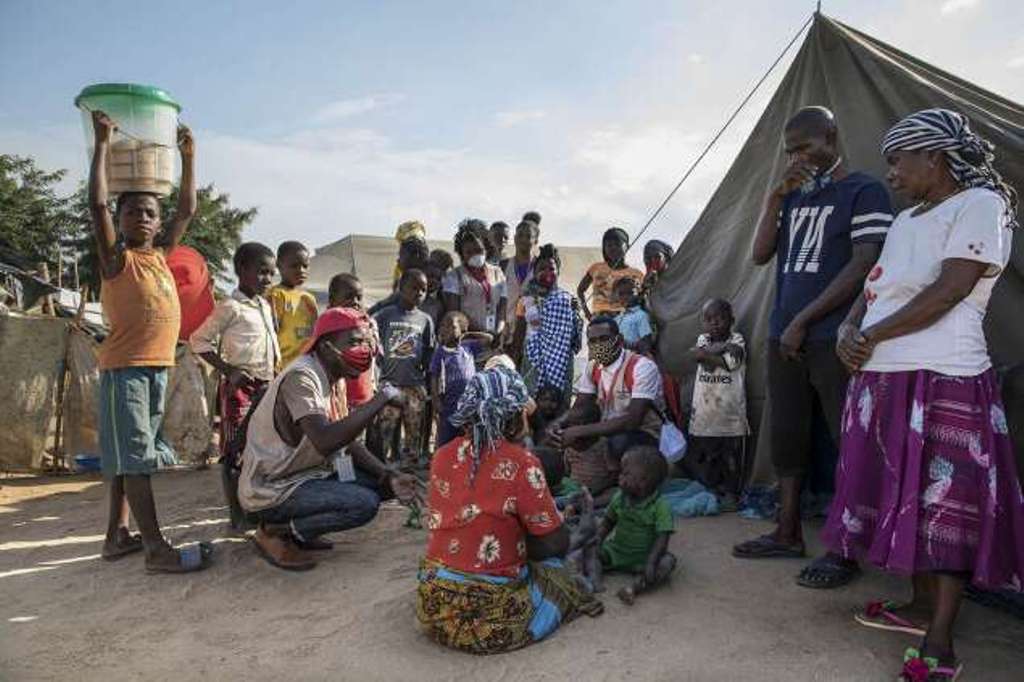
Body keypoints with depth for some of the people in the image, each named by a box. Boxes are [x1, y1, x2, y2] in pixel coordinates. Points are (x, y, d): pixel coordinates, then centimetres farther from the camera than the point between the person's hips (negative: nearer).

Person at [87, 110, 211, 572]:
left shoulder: (160, 256, 14)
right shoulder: (116, 258, -3)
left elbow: (187, 210, 19)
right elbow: (96, 203, -14)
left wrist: (188, 157, 19)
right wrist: (102, 143, -10)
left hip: (159, 368, 7)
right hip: (124, 368, -7)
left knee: (125, 457, 13)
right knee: (133, 457, -8)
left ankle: (117, 534, 22)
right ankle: (157, 548, -10)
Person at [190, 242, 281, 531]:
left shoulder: (266, 306, 14)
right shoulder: (230, 307, -9)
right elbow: (199, 340, -12)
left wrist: (273, 377, 15)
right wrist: (229, 371, -17)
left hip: (265, 385, 8)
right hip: (239, 387, -8)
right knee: (235, 452, -3)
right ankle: (237, 515, 4)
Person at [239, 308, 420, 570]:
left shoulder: (329, 378, 6)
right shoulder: (301, 377, -24)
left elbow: (346, 440, 8)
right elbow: (326, 442, -38)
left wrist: (389, 477, -5)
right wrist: (382, 398, -31)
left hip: (303, 474, 9)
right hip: (270, 490, -9)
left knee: (380, 483, 5)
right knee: (365, 503, -22)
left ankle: (300, 530, 10)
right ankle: (276, 533, -5)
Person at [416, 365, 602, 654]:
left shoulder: (442, 456, 1)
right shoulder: (521, 464, -16)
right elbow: (555, 543, -11)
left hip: (432, 607, 4)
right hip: (489, 618, -4)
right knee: (552, 565, 24)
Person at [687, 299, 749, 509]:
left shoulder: (737, 340, 0)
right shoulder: (703, 339, 10)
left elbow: (728, 363, -16)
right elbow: (696, 354, -12)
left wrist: (705, 354, -12)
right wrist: (723, 347, -16)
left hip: (731, 414, -3)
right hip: (703, 413, 3)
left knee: (732, 457, 4)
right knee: (700, 456, 7)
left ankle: (731, 492, 17)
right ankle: (710, 490, 22)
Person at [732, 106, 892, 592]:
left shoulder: (865, 192, -2)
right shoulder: (793, 197, 16)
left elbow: (863, 266, -10)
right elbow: (760, 256, 10)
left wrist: (802, 321, -12)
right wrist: (774, 197, -1)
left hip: (834, 340, -6)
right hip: (783, 337, 7)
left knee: (849, 442, 0)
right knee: (786, 437, 11)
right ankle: (787, 534, 22)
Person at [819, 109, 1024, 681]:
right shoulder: (906, 220, 19)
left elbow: (948, 292, -16)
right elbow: (874, 288, 17)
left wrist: (873, 336, -11)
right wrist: (850, 330, -3)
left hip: (943, 383, -8)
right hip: (887, 380, 8)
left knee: (945, 506, -3)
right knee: (908, 498, 14)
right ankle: (923, 607, 28)